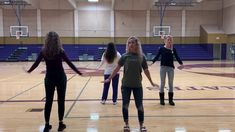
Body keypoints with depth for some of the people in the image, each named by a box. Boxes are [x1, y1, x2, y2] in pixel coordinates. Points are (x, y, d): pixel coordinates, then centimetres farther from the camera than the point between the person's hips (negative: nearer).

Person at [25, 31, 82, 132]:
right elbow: (70, 63, -9)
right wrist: (79, 73, -2)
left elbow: (36, 63, 5)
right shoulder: (60, 51, -9)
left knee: (48, 101, 9)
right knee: (61, 101, 7)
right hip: (60, 78, -2)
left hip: (49, 78, 2)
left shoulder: (43, 51, -2)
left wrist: (29, 71, 23)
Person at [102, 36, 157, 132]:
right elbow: (117, 68, 0)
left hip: (137, 85, 0)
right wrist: (109, 78, -1)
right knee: (125, 104, 7)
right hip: (126, 85, 0)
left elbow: (146, 70, 5)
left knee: (139, 105, 6)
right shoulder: (125, 56, -3)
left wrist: (151, 82, 10)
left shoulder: (141, 56, -1)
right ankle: (126, 124, 24)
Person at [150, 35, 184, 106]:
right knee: (162, 83, 6)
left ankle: (170, 99, 18)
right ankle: (162, 99, 15)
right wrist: (152, 62, -17)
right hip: (163, 67, -2)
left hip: (171, 68, 2)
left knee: (170, 83, 8)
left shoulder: (173, 49, 4)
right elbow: (157, 56, -4)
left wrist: (181, 64, -10)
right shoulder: (161, 49, -2)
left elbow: (177, 57, 3)